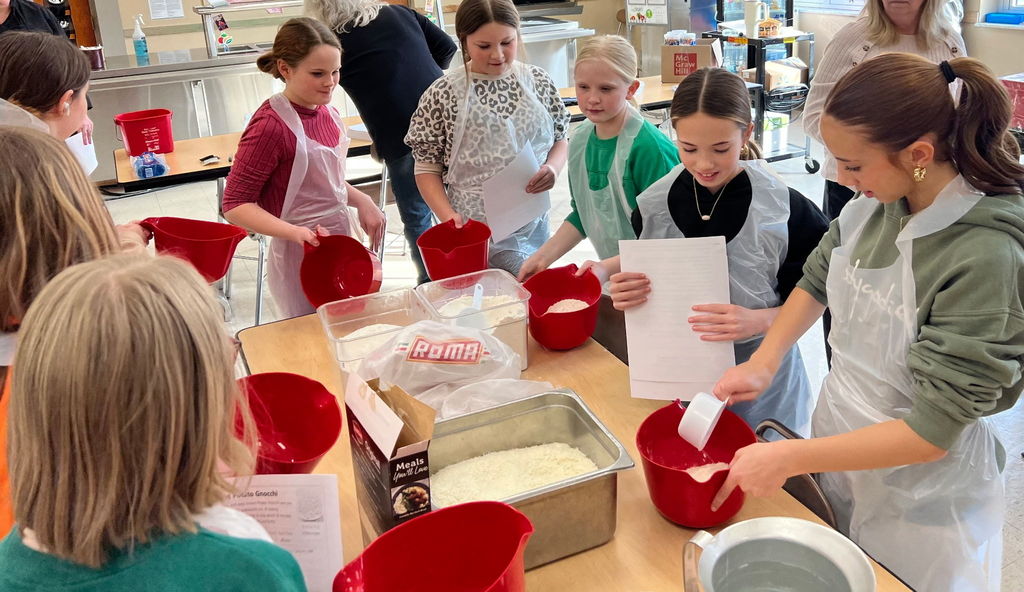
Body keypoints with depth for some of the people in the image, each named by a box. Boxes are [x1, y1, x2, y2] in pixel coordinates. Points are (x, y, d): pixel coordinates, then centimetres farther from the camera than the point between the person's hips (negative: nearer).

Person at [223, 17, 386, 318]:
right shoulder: (270, 125, -20)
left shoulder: (328, 113, 2)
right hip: (300, 258, -7)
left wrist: (362, 201, -2)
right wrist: (294, 232, -30)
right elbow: (236, 205, -17)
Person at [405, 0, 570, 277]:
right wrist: (448, 216, -16)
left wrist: (552, 168, -8)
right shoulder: (442, 95, -8)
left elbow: (559, 139, 13)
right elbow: (427, 168, -2)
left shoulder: (538, 81, 1)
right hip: (475, 230, -4)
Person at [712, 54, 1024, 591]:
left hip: (919, 500, -5)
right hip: (840, 445, 5)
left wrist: (790, 458, -26)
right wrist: (764, 362, -5)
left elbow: (932, 431, -26)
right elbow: (818, 280, 8)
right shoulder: (877, 202, -11)